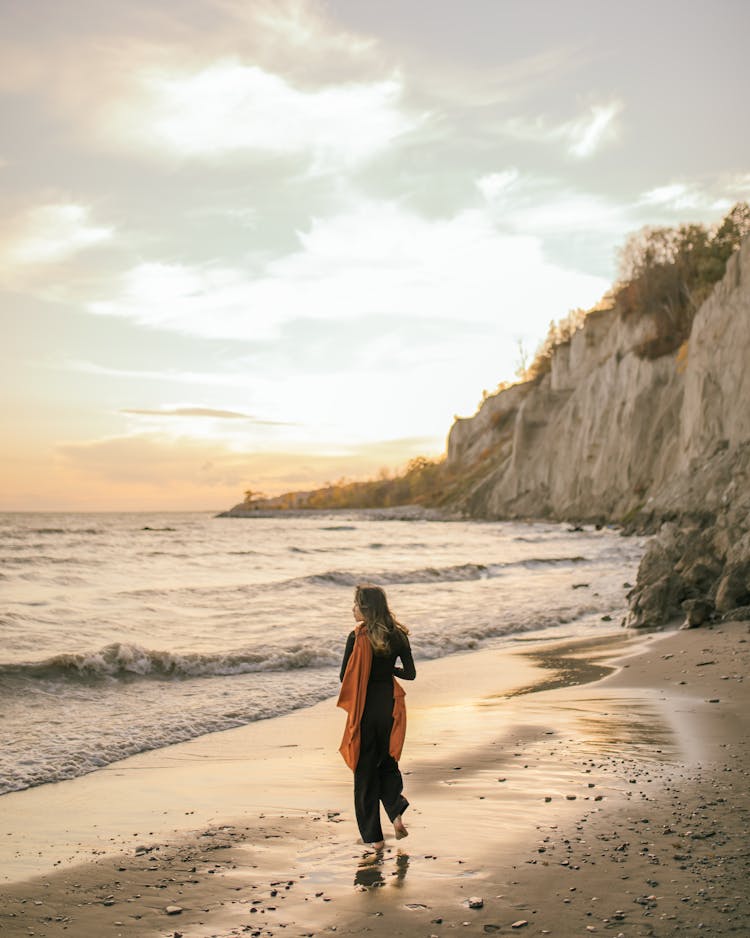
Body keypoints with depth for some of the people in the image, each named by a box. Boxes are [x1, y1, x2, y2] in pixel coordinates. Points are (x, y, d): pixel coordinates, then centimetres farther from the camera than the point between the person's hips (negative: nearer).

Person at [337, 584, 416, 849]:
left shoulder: (357, 637, -13)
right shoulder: (398, 636, -1)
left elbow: (344, 676, -10)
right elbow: (410, 673, 5)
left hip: (365, 707, -4)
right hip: (390, 705, 4)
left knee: (365, 770, 9)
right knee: (387, 762, 23)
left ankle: (373, 836, 12)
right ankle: (396, 812, 1)